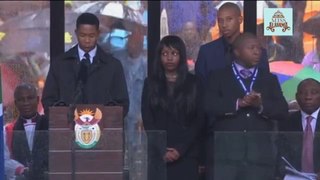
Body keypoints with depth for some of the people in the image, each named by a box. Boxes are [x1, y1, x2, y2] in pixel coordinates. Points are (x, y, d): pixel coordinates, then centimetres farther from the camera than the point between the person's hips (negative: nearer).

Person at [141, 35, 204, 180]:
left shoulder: (193, 83, 7)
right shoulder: (151, 83, 9)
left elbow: (198, 120, 2)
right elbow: (147, 120, 4)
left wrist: (181, 149, -8)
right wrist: (161, 150, -7)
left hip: (186, 153, 0)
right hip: (159, 154, 1)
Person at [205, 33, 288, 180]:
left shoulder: (270, 79, 17)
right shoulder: (218, 77, 10)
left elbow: (282, 111, 4)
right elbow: (209, 105, -6)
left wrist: (261, 105, -15)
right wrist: (238, 103, -18)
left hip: (259, 156, 2)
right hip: (224, 154, -2)